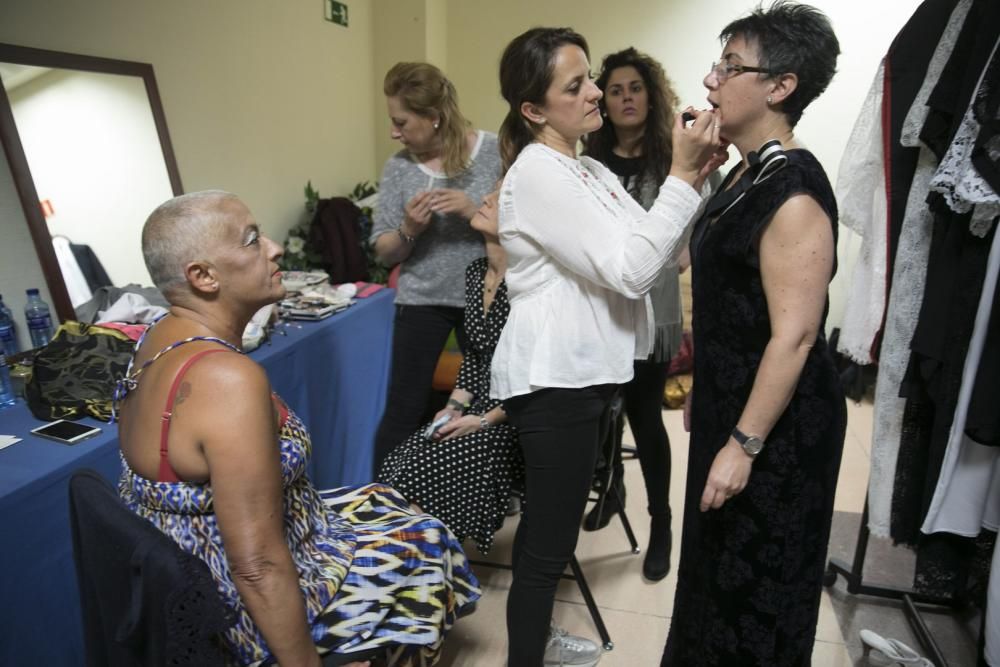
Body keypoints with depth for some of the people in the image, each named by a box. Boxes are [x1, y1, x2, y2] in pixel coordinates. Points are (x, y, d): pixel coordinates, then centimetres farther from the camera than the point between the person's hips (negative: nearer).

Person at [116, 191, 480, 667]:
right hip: (234, 610, -8)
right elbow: (259, 569, -30)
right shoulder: (229, 378, -33)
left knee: (383, 504, 22)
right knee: (428, 547, 9)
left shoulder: (161, 341, -3)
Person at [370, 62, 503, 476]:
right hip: (421, 300, 1)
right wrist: (409, 230, -18)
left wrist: (476, 211, -22)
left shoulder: (495, 152, -7)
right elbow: (384, 253, 3)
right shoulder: (399, 167, -1)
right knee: (404, 410, 3)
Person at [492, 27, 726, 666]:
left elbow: (659, 251, 7)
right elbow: (629, 270, -22)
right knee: (551, 541, 1)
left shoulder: (591, 171, 12)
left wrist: (697, 179, -5)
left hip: (583, 370, 9)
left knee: (547, 523, 21)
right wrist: (681, 177, -18)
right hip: (553, 377, -9)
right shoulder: (537, 173, -16)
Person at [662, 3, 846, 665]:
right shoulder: (748, 172, 7)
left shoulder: (793, 189, -22)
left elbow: (794, 335, -24)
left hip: (777, 420, -9)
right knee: (718, 559, 25)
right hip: (731, 399, 9)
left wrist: (745, 444, -20)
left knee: (757, 578, 11)